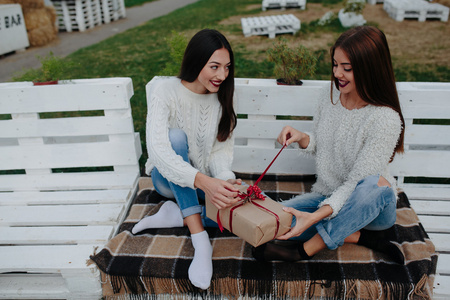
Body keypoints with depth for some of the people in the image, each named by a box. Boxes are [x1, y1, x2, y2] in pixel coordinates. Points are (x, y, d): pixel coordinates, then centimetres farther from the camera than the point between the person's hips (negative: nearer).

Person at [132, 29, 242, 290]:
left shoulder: (223, 95, -7)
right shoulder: (165, 90, -20)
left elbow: (222, 149, -11)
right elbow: (157, 149, -34)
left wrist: (225, 180, -34)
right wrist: (204, 182, -48)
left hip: (207, 179, 3)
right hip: (169, 178, -2)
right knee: (176, 136, -36)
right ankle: (200, 241, -33)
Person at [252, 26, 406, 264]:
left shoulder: (386, 120, -23)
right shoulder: (330, 97, -4)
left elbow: (357, 182, -25)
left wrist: (315, 217, -36)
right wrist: (301, 138, -14)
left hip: (372, 207, -5)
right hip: (327, 196, 5)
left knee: (376, 184, -41)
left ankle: (304, 250, -24)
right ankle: (361, 236, -10)